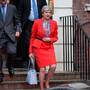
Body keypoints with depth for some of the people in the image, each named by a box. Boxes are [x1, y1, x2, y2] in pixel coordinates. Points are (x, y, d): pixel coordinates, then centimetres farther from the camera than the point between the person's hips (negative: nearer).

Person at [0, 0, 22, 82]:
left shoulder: (12, 8, 9)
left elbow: (17, 21, 13)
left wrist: (18, 30, -1)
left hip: (10, 34, 0)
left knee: (12, 52, -20)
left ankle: (10, 66, 12)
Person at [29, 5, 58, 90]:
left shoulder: (54, 23, 3)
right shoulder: (37, 22, -5)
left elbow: (55, 38, 11)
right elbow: (32, 37, 1)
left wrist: (49, 39, -11)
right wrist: (31, 51, 0)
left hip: (49, 47, 3)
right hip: (39, 47, -3)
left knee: (53, 66, -13)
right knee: (42, 69, -5)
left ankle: (47, 82, 13)